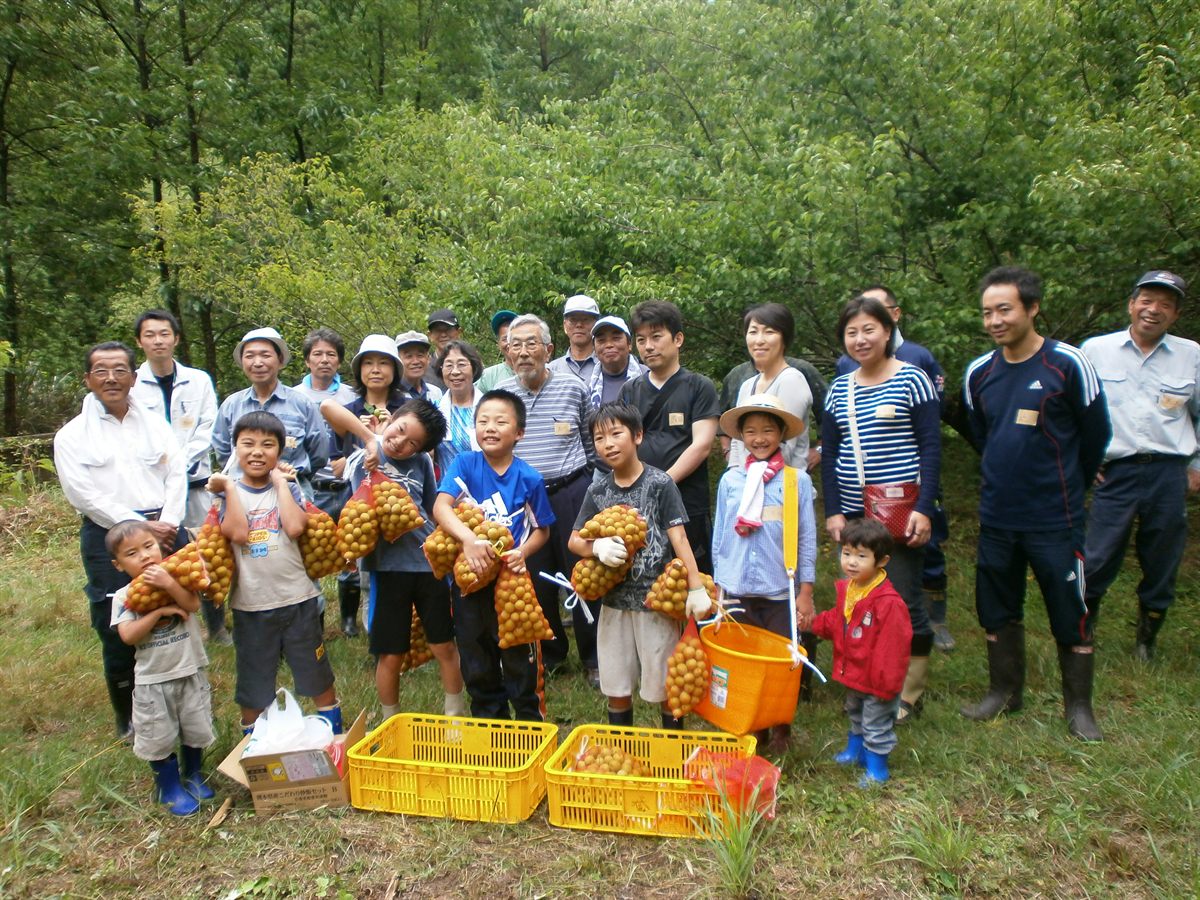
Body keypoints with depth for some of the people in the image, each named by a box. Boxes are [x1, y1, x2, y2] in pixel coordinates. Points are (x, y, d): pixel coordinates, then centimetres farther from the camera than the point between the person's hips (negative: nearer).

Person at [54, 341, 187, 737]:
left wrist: (167, 522, -10)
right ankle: (129, 719, 22)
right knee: (118, 633, 4)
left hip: (164, 531, 2)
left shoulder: (155, 424, 13)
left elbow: (176, 475, 5)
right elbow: (84, 495, -5)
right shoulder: (72, 435, 4)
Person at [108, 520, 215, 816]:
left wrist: (168, 585, -35)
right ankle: (170, 787, 31)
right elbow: (128, 635, -19)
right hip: (152, 680, -1)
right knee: (159, 738, 10)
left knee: (196, 730, 15)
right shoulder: (124, 596, -8)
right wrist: (159, 612, -25)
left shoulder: (175, 577, -7)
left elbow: (193, 604, -23)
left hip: (190, 672, 1)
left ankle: (193, 776, 40)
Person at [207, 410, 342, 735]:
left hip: (297, 598, 0)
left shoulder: (286, 487, 0)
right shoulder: (228, 491, 0)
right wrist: (230, 487, -13)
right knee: (252, 683, 15)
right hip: (250, 604, 0)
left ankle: (334, 734, 32)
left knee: (318, 674, 14)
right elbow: (238, 533, -19)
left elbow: (295, 527, -20)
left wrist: (280, 481, -12)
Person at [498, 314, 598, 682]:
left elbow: (592, 440, 9)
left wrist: (591, 484, 8)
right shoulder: (500, 394, 3)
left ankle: (592, 658, 18)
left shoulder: (574, 387, -1)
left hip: (571, 493, -2)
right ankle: (551, 652, 29)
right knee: (537, 580, 11)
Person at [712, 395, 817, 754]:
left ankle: (780, 730, 28)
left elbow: (807, 539, -2)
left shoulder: (798, 480, -4)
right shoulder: (730, 480, 2)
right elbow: (719, 537, 8)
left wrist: (806, 592, -3)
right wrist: (718, 586, 9)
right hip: (737, 590, 2)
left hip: (780, 592, -2)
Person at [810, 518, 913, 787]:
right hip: (853, 673, 8)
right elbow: (836, 622, 13)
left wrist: (887, 683, -21)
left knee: (876, 724, 11)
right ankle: (856, 750, 51)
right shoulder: (846, 588, -4)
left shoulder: (888, 603, -31)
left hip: (876, 679, -8)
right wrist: (814, 623, -2)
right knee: (856, 715, 29)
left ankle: (877, 768, 29)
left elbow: (892, 647, -26)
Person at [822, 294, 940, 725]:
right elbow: (829, 454, 11)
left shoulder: (912, 379, -3)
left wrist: (923, 508, -14)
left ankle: (910, 694, 16)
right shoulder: (839, 388, 10)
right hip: (853, 514, 4)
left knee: (904, 600, 0)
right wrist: (832, 511, 2)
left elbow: (931, 447, -6)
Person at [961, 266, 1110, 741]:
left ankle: (1078, 707, 22)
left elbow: (1096, 435, 2)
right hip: (997, 518, 4)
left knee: (1070, 614, 5)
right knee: (997, 610, 13)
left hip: (1055, 519, -4)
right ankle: (1004, 691, 31)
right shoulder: (979, 373, 2)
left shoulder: (1068, 364, -11)